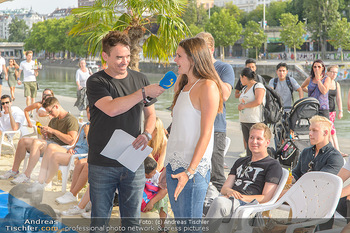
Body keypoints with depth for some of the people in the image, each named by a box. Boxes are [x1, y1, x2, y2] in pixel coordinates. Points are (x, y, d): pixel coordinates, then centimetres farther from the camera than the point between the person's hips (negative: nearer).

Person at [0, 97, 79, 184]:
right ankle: (14, 171, 2)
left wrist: (53, 131, -16)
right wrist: (45, 134, 1)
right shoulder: (53, 120, 21)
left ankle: (26, 175, -33)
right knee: (23, 141, -3)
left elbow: (71, 140, -20)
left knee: (36, 143, -32)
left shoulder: (71, 120, -7)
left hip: (63, 149, -9)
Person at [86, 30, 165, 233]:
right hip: (102, 164, -3)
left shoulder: (140, 79, 8)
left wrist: (147, 134, -4)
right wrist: (144, 92, -23)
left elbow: (151, 114, 16)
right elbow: (112, 108, -22)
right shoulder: (96, 82, -4)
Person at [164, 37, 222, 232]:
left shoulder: (207, 87, -11)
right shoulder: (183, 85, 16)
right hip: (173, 164, 9)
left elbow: (206, 134, -16)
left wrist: (189, 172, -20)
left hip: (193, 167, -9)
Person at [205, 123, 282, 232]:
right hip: (229, 198, 5)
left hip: (248, 203, -5)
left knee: (219, 202, -38)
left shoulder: (273, 165, 12)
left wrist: (240, 197, -12)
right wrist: (229, 191, -3)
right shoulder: (240, 162, 33)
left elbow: (266, 198, 0)